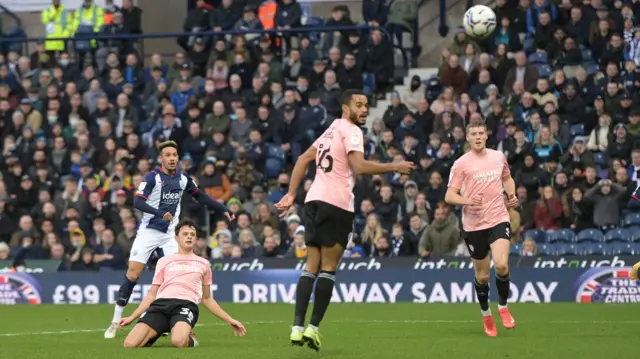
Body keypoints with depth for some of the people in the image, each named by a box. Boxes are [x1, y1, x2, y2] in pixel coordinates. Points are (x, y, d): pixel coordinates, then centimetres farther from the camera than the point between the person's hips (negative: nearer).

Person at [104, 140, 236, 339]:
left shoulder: (183, 178, 4)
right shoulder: (152, 177, -11)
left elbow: (200, 196, 19)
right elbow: (137, 202, -22)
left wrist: (223, 209, 13)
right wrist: (160, 213, -36)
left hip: (169, 234, 4)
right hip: (148, 231, -4)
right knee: (133, 274, -10)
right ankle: (115, 322, -2)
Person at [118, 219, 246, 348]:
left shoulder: (203, 264, 23)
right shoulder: (164, 261, 22)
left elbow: (206, 298, 30)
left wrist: (229, 319, 24)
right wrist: (132, 317, 13)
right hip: (160, 303, 1)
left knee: (179, 341, -39)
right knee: (130, 344, -25)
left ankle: (189, 339, -2)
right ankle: (153, 335, 7)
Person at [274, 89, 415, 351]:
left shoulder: (333, 129, 22)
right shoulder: (351, 130, -5)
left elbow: (304, 159, 22)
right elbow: (359, 166, -19)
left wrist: (291, 194, 20)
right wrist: (394, 167, -12)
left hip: (314, 200, 8)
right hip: (336, 203, -8)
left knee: (311, 266, 8)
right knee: (328, 268, -2)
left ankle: (298, 327, -2)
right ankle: (313, 328, -6)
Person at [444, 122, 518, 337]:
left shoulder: (498, 157, 6)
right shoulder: (461, 164, -4)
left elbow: (507, 178, 26)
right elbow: (449, 196, -7)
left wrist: (511, 194, 6)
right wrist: (467, 200, -26)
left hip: (498, 220, 1)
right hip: (473, 225, -1)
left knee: (501, 265, -20)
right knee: (482, 276, 6)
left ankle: (503, 307, 4)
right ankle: (486, 315, 30)